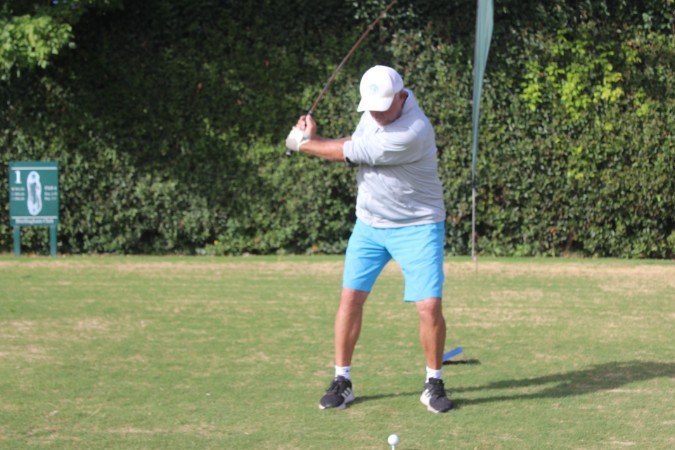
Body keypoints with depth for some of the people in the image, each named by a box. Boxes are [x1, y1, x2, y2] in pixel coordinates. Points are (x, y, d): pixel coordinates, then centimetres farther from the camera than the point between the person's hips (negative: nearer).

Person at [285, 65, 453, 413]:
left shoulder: (412, 133, -30)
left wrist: (303, 143, -8)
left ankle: (434, 384, 6)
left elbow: (350, 153, -22)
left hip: (417, 227, -6)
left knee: (430, 306, -13)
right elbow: (354, 144, 10)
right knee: (351, 297, 0)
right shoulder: (376, 108, -4)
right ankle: (342, 381, 11)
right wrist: (316, 140, -11)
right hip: (369, 224, 7)